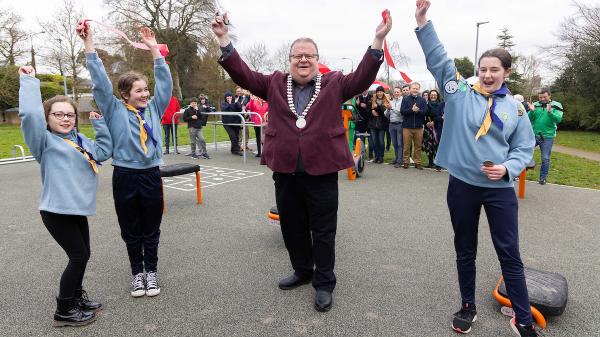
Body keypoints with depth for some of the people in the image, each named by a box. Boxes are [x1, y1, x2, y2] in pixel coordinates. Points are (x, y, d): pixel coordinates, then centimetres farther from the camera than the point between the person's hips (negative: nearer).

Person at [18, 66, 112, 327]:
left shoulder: (81, 140, 12)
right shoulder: (45, 141, -9)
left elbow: (104, 151, 18)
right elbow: (29, 114, -25)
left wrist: (99, 123, 13)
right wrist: (29, 81, -19)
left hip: (77, 209, 7)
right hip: (56, 211, -7)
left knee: (81, 256, 16)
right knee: (79, 257, -2)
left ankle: (76, 296, 36)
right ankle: (63, 312, 14)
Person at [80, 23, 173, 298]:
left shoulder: (154, 108, 7)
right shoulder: (115, 110, 0)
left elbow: (165, 81, 1)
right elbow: (100, 82, -7)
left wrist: (154, 49, -3)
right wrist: (88, 43, -11)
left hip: (151, 176, 2)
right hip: (125, 177, -1)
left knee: (151, 230, 11)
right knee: (131, 231, 12)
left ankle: (151, 272, 27)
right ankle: (136, 273, 29)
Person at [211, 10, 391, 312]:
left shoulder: (334, 83, 5)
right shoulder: (275, 83, 9)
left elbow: (362, 78, -5)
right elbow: (243, 74, 6)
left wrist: (378, 40, -15)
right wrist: (223, 39, -1)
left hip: (321, 171, -3)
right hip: (285, 170, 3)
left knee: (323, 231, 6)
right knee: (292, 226, 17)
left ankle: (324, 283, 22)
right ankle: (302, 271, 38)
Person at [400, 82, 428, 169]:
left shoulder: (422, 100, 8)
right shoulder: (405, 99, 5)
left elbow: (425, 111, -3)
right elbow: (402, 111, -6)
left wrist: (417, 110, -20)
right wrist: (412, 110, -19)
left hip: (418, 127, 1)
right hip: (407, 127, -1)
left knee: (418, 146, 5)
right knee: (407, 146, 2)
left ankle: (417, 162, 13)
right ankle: (405, 162, 11)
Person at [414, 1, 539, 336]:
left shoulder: (515, 108, 2)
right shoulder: (461, 92, 0)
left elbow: (524, 148, 6)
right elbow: (439, 58, -4)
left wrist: (507, 168, -14)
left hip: (500, 189, 0)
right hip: (462, 185, 0)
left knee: (510, 255, 7)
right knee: (465, 251, 14)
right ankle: (468, 307, 34)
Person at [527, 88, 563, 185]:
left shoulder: (556, 105, -2)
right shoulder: (535, 105, 3)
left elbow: (558, 119, -15)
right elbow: (529, 119, -1)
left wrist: (550, 112, -29)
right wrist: (532, 111, -20)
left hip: (547, 137, -2)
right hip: (533, 135, 2)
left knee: (545, 158, 6)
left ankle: (543, 178, 17)